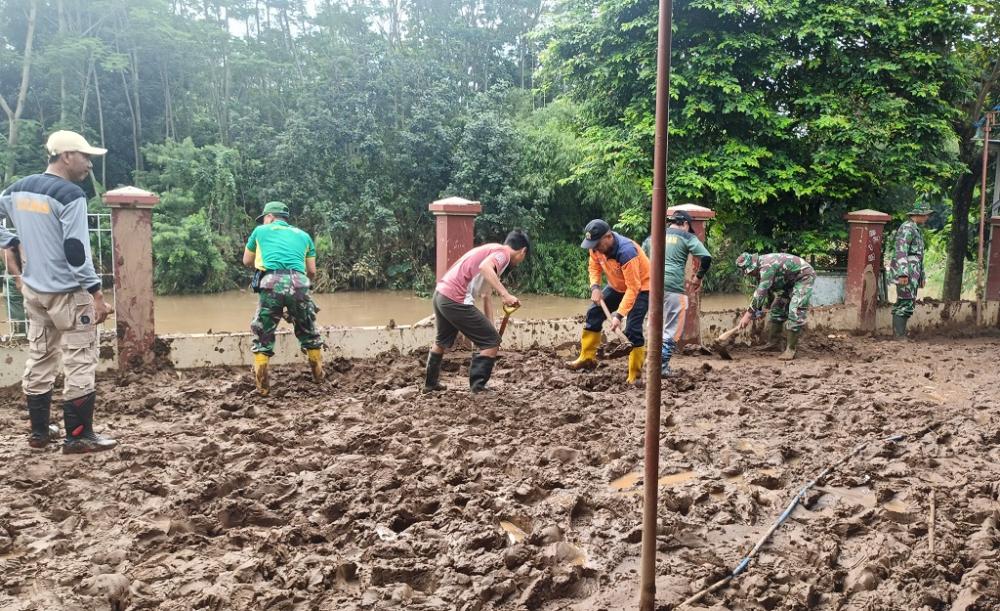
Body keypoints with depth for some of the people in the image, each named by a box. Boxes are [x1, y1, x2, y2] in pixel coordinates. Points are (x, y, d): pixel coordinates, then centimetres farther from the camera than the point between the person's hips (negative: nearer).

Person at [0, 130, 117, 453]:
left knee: (39, 361, 16)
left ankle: (39, 431, 25)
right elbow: (76, 251, -20)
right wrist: (97, 294, -16)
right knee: (80, 364, 0)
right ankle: (78, 436, 4)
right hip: (68, 293, -8)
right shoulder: (70, 194, -17)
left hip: (33, 290, 8)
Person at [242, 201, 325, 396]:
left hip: (271, 284, -1)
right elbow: (312, 272, 23)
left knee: (263, 337, 11)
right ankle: (319, 376, 29)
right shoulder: (303, 235, 27)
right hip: (298, 283, 2)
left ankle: (262, 387, 8)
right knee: (309, 333, 21)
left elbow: (247, 261, 32)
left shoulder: (261, 231, 23)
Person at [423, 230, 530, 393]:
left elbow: (486, 296, 26)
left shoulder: (491, 251, 25)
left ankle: (430, 383, 46)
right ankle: (477, 388, 4)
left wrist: (490, 327, 25)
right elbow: (484, 267, -27)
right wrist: (505, 294, -32)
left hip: (441, 294, 10)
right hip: (456, 301, -10)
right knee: (492, 342, 1)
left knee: (442, 342, 31)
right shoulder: (503, 252, -3)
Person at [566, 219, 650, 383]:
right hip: (617, 286, 8)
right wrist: (595, 287, -16)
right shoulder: (597, 246, -16)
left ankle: (634, 375, -7)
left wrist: (619, 315, -38)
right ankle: (587, 358, 13)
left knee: (632, 330, -17)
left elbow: (633, 288, -35)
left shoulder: (627, 251, -38)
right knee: (593, 313, 3)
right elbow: (594, 267, 3)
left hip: (640, 287, -8)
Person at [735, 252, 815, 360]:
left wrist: (748, 314, -33)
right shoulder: (759, 269, -1)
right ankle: (773, 343, 17)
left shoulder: (767, 266, -32)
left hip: (804, 277, -10)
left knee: (795, 312, -19)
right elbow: (760, 291, 10)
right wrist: (758, 311, 6)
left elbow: (761, 292, -35)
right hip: (789, 281, 10)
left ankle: (791, 349, -16)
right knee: (777, 308, 11)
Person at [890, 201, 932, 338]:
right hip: (906, 271, -10)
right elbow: (901, 252, -21)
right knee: (905, 303, -12)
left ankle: (900, 334, 11)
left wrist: (922, 276, 25)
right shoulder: (907, 228, -11)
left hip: (913, 273, 10)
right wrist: (903, 274, -28)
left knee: (907, 304, 9)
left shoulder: (916, 230, 21)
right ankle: (899, 336, -12)